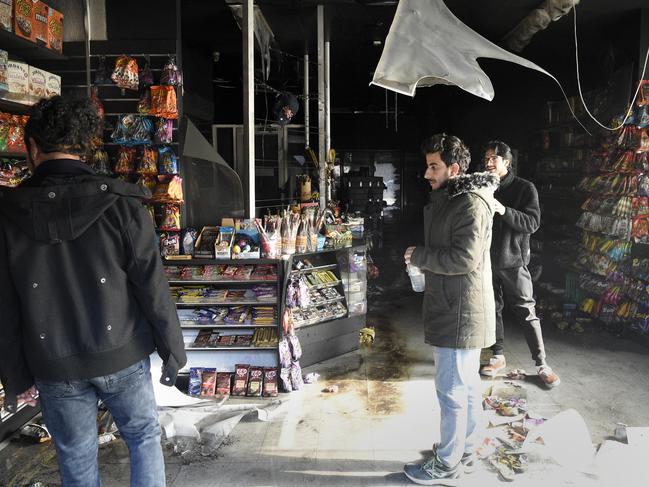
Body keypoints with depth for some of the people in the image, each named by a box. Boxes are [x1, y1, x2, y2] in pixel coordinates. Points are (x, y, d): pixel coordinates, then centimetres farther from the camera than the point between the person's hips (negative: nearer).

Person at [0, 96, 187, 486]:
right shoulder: (121, 205, -14)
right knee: (145, 438, 20)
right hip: (122, 356, -1)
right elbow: (153, 287, -13)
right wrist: (173, 351, -1)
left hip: (54, 369, 2)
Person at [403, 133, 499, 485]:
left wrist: (418, 256, -14)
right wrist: (423, 259, 7)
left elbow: (464, 259, -24)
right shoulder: (447, 199, 14)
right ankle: (465, 451, 33)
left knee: (452, 390, 0)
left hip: (460, 313, -10)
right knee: (466, 385, 19)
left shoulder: (471, 204, -17)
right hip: (455, 309, 10)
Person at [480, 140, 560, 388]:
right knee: (493, 310, 11)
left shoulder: (524, 188, -4)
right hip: (489, 261, 4)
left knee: (526, 312, 0)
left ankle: (542, 364, 12)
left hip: (513, 261, -4)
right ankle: (498, 357, 26)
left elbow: (532, 223, -13)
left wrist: (504, 210, -27)